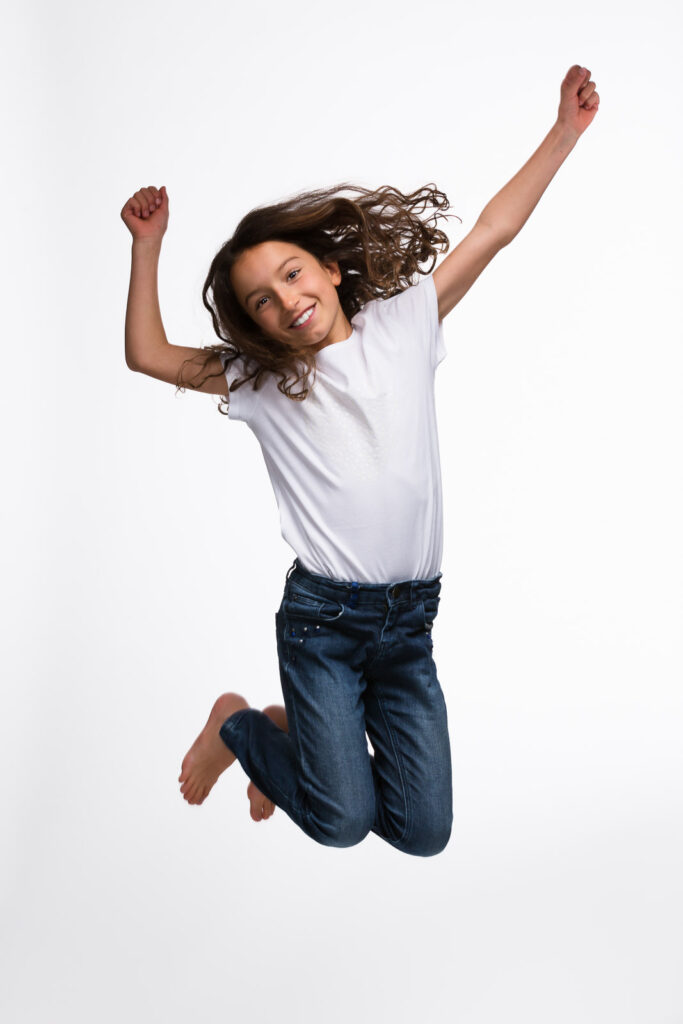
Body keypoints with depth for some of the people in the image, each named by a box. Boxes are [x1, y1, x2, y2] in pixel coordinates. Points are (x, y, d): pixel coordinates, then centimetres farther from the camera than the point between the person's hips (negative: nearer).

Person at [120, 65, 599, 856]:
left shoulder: (404, 325, 5)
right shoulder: (258, 378, 4)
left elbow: (494, 230, 5)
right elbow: (147, 355, 5)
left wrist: (565, 130, 4)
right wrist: (148, 244, -1)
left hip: (409, 618, 3)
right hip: (322, 618, -2)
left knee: (423, 832, 2)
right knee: (341, 822, -5)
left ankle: (311, 734, 30)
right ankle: (237, 728, 25)